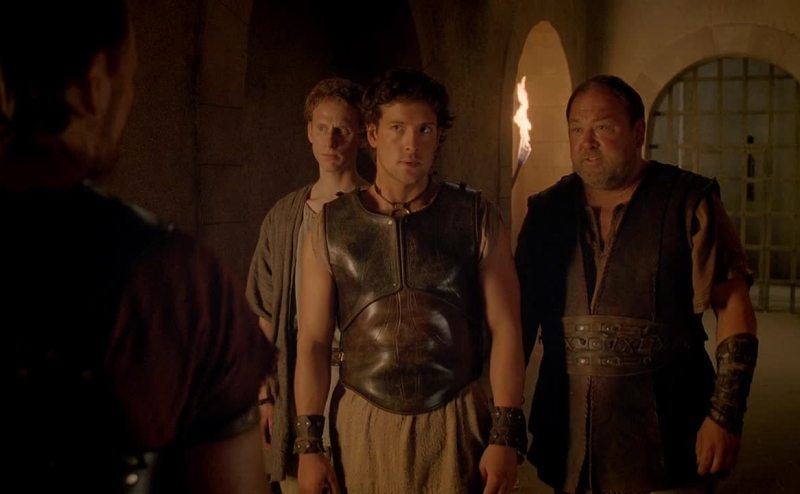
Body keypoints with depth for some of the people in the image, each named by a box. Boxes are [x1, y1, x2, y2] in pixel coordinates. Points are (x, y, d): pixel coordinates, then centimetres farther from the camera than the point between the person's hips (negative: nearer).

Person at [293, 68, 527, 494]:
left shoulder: (476, 219, -2)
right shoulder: (332, 226, 1)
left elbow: (505, 330, -4)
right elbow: (313, 341, 0)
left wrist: (505, 437, -9)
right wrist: (309, 444, -3)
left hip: (455, 424, -1)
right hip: (362, 425, 1)